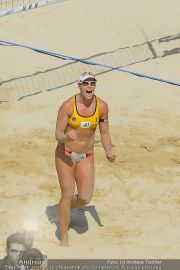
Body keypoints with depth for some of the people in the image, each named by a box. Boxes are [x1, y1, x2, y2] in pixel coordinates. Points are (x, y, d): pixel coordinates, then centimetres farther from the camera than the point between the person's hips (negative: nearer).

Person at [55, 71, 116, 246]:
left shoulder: (102, 107, -8)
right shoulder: (68, 106, -18)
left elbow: (104, 133, 4)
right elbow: (58, 135, -14)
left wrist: (108, 152, -11)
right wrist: (66, 137, -36)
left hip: (86, 157, 3)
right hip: (65, 154, -3)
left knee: (85, 198, -5)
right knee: (67, 194, -9)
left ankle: (65, 209, 32)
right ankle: (64, 239, 5)